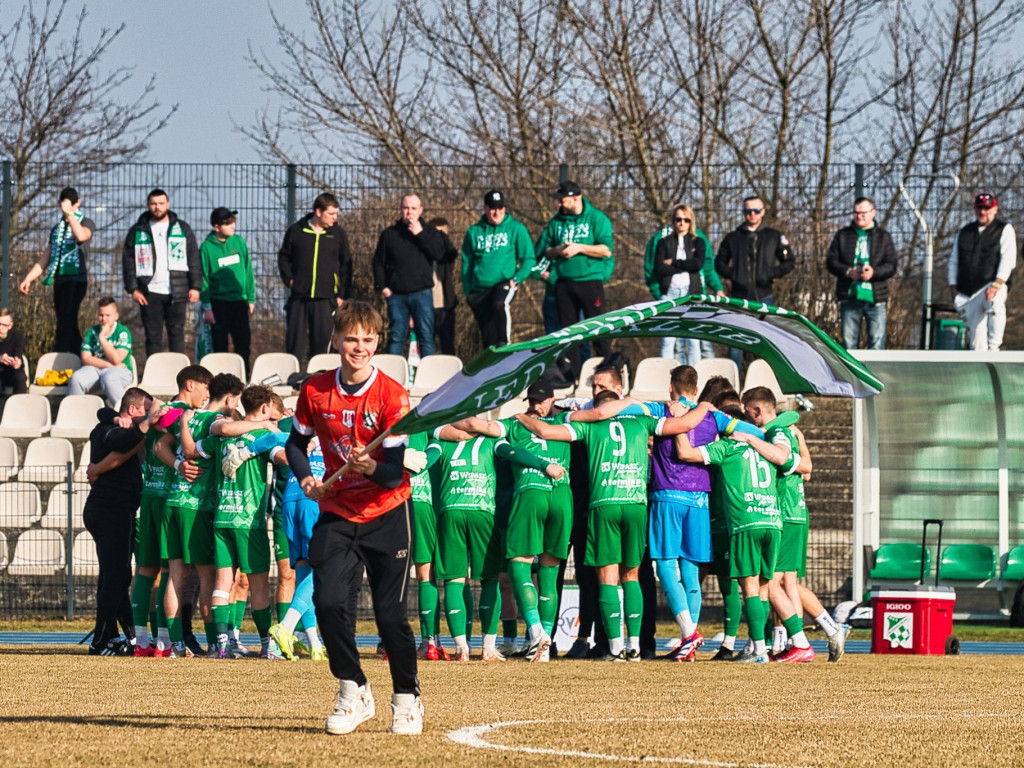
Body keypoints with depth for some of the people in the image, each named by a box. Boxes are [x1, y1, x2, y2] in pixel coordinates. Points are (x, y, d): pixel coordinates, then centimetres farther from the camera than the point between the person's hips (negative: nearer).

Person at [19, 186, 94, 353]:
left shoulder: (86, 223, 2)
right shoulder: (57, 228, 20)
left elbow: (81, 236, -24)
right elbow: (47, 258, 21)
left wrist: (70, 214, -19)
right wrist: (28, 279, 15)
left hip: (76, 280, -7)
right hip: (59, 281, 7)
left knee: (66, 321, -17)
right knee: (67, 325, 6)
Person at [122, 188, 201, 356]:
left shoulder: (182, 229, 9)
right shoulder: (137, 231, 9)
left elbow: (194, 259, 7)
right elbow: (128, 262, 6)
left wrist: (195, 287, -2)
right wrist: (133, 289, -5)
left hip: (177, 292, 0)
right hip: (150, 293, 0)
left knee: (177, 334, 1)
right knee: (153, 336, 1)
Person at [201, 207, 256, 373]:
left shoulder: (239, 242, 5)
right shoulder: (207, 247, -4)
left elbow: (248, 271, 11)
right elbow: (203, 278, -3)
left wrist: (251, 298, 9)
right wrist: (207, 307, -8)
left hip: (239, 301, 3)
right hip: (218, 302, -3)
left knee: (243, 343, 2)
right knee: (220, 345, 2)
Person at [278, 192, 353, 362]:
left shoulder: (338, 233, 6)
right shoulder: (296, 230, 4)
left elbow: (346, 265, 9)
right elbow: (283, 257, 13)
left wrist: (342, 295, 3)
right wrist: (289, 280, -1)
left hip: (325, 298, 0)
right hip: (298, 297, 0)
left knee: (321, 341, 0)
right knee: (294, 341, 1)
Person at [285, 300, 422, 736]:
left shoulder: (392, 395, -13)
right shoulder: (316, 390, -2)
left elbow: (395, 472, -18)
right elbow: (297, 442, 14)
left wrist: (374, 469, -39)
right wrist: (306, 479, -4)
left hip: (386, 515, -3)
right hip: (337, 512, 3)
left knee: (390, 613, -4)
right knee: (329, 603, -12)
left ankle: (407, 698, 16)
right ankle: (353, 693, 7)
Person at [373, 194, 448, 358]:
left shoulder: (430, 232, 8)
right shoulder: (389, 234, 11)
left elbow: (439, 254, -9)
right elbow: (378, 262, 11)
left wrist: (420, 234, -11)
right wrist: (382, 286, 0)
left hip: (422, 293, -1)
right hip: (396, 294, 1)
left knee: (426, 336, -3)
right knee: (396, 337, 2)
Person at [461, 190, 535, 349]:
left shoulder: (516, 229, 4)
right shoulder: (474, 232, 10)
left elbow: (528, 259, 4)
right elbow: (466, 263, 15)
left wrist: (517, 278, -11)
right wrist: (468, 292, 8)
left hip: (504, 284, -3)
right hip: (480, 288, 3)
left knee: (499, 303, -36)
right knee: (488, 335, 1)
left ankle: (504, 343, -26)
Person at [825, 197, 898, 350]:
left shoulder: (883, 237, 9)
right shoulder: (843, 235, 12)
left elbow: (891, 266, 3)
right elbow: (831, 261, 7)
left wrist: (874, 272, -16)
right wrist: (848, 272, -12)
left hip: (875, 297, -1)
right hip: (849, 297, 1)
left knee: (877, 342, -6)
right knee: (849, 342, 4)